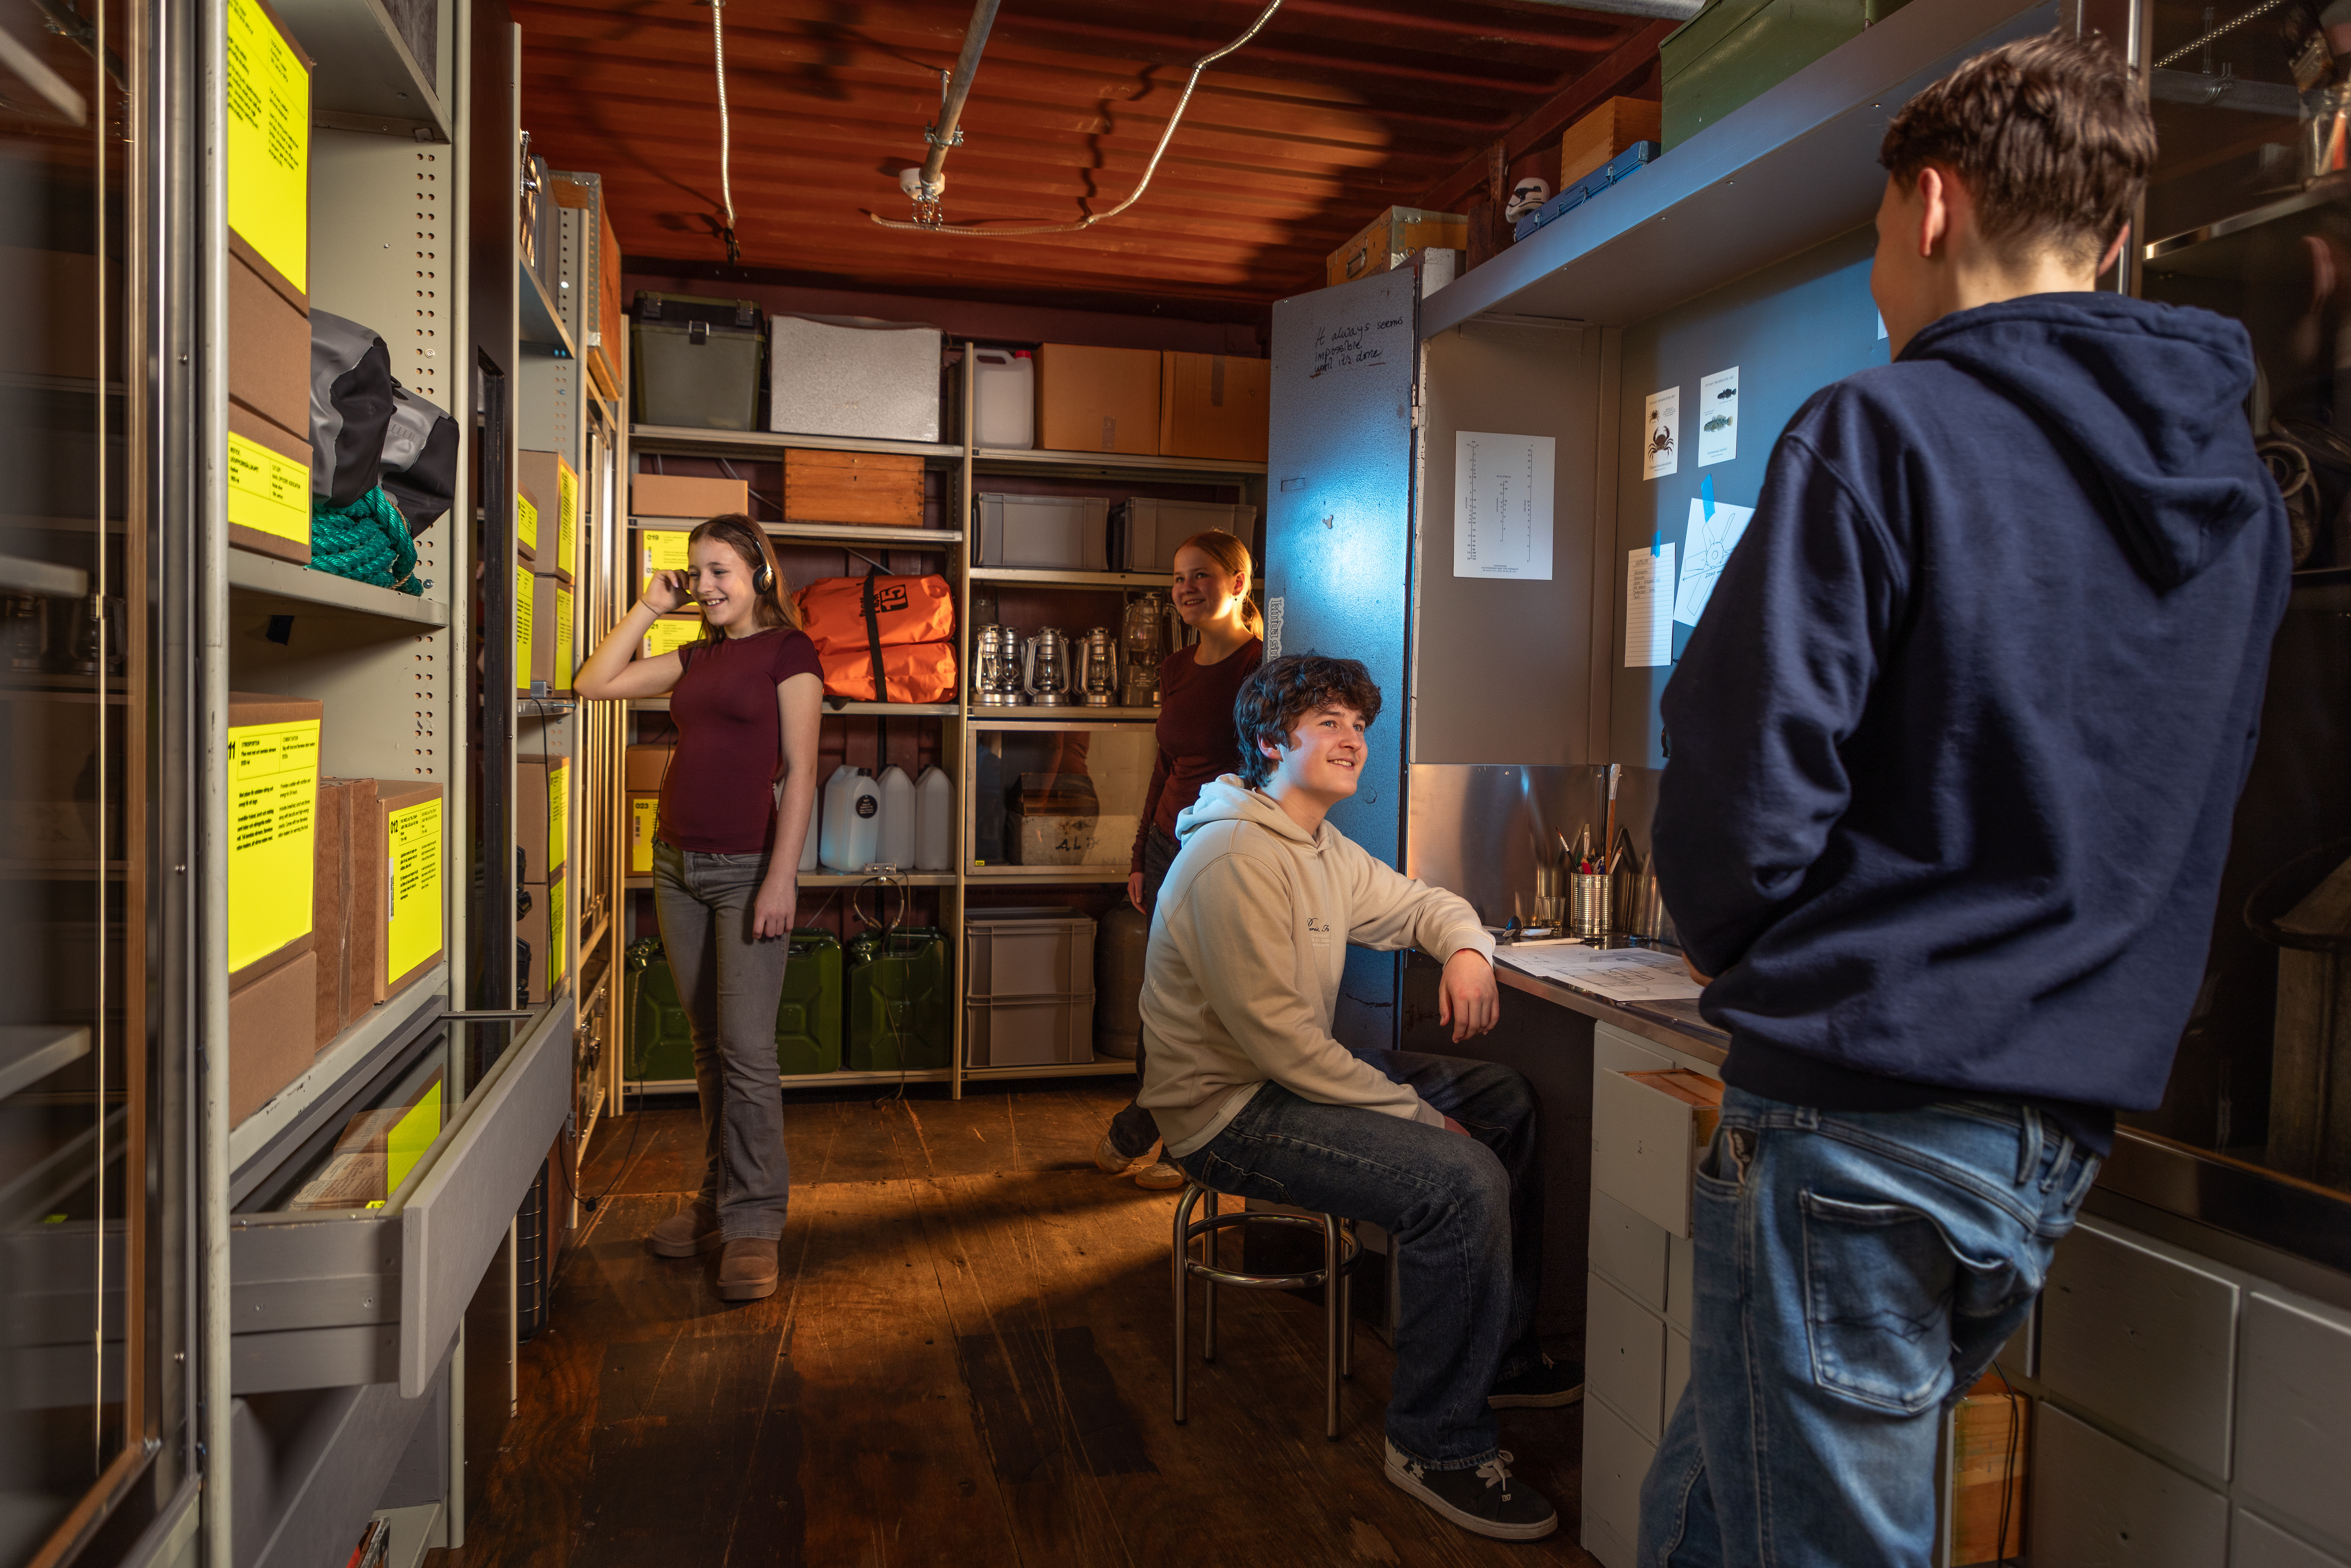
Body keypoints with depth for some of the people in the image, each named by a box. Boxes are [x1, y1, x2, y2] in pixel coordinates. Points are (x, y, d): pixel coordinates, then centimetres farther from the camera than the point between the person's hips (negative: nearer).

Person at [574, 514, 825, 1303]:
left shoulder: (788, 650, -4)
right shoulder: (695, 658, 15)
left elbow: (799, 771, -10)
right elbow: (593, 684, 14)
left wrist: (782, 878, -16)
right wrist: (650, 606, 10)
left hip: (748, 867, -6)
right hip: (678, 865, 6)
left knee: (746, 1051, -6)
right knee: (708, 1047, 11)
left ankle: (754, 1225, 2)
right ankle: (717, 1200, 21)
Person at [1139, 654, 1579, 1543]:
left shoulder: (1322, 847, 9)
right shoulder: (1236, 855, -22)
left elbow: (1420, 904, 21)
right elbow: (1274, 1036, -27)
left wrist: (1467, 948, -4)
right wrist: (1415, 1114, -22)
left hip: (1296, 1072, 11)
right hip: (1228, 1110, -11)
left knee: (1507, 1103, 14)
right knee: (1464, 1181, -25)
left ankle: (1500, 1354, 25)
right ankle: (1438, 1443, -6)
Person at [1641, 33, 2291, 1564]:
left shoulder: (1884, 433, -11)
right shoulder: (2244, 497, 12)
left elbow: (1748, 786, -16)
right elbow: (2242, 842, 16)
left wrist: (1748, 964, 3)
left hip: (1864, 1104, -7)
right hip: (2071, 1129, 7)